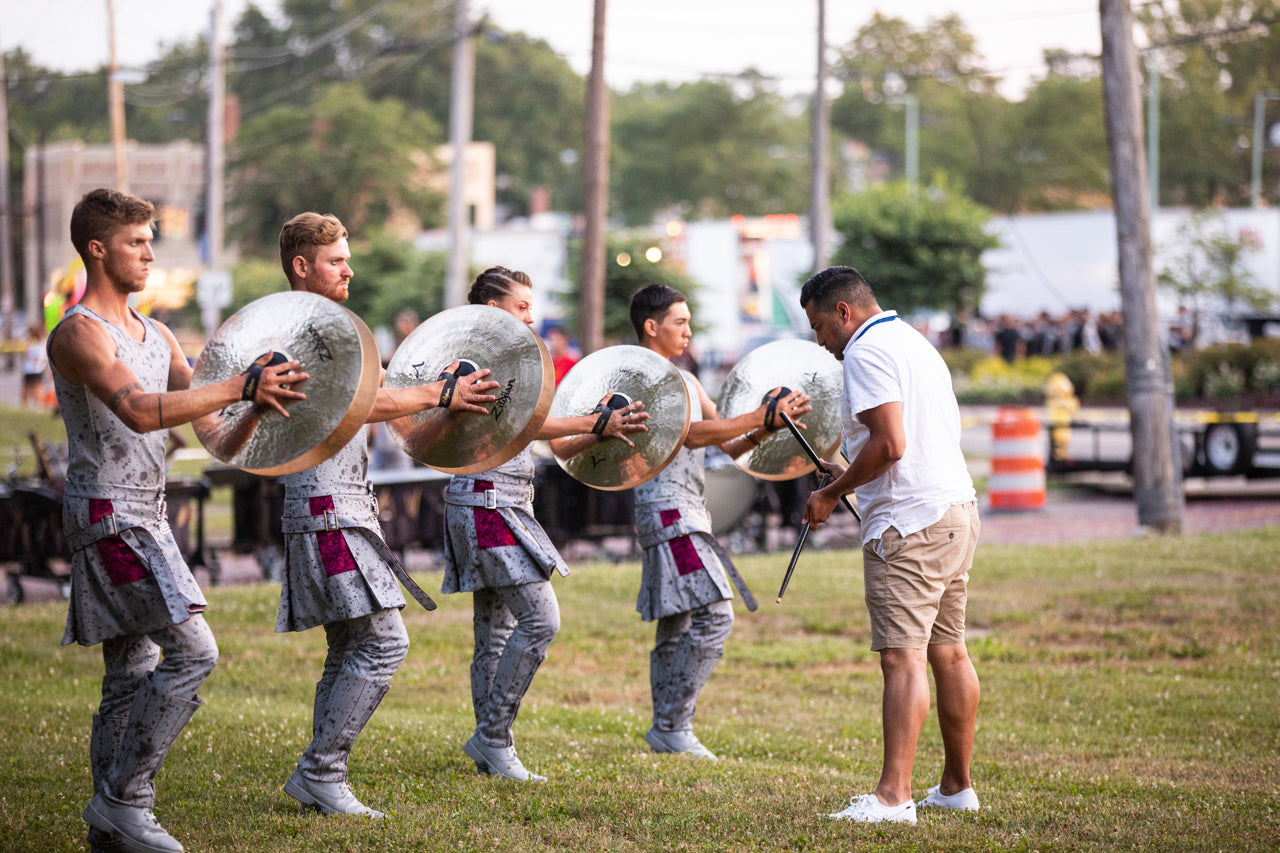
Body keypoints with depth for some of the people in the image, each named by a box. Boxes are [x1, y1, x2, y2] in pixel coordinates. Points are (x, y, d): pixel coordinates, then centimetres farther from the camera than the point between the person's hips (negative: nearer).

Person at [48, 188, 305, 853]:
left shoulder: (155, 335, 16)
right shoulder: (80, 334, -13)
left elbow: (206, 416, 12)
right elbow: (139, 411, -29)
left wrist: (257, 399, -9)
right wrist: (240, 387, -32)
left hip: (145, 517, 9)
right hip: (109, 516, -9)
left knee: (131, 672, 10)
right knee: (192, 649, -15)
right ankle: (120, 798, -9)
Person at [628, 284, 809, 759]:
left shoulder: (685, 381, 19)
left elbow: (729, 446, 16)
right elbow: (691, 434, -23)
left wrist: (766, 427, -4)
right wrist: (761, 415, -24)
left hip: (687, 513, 10)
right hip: (667, 510, -10)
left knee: (677, 625, 11)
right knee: (715, 616, -15)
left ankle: (667, 730, 17)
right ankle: (672, 725, -10)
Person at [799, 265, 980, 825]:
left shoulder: (866, 352, -10)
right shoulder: (914, 343, 21)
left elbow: (890, 444, -20)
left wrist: (831, 494, -10)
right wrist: (851, 476, 21)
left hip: (911, 523, -10)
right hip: (958, 507, 10)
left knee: (902, 658, -14)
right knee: (948, 653, 14)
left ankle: (893, 796, -20)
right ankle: (956, 788, 20)